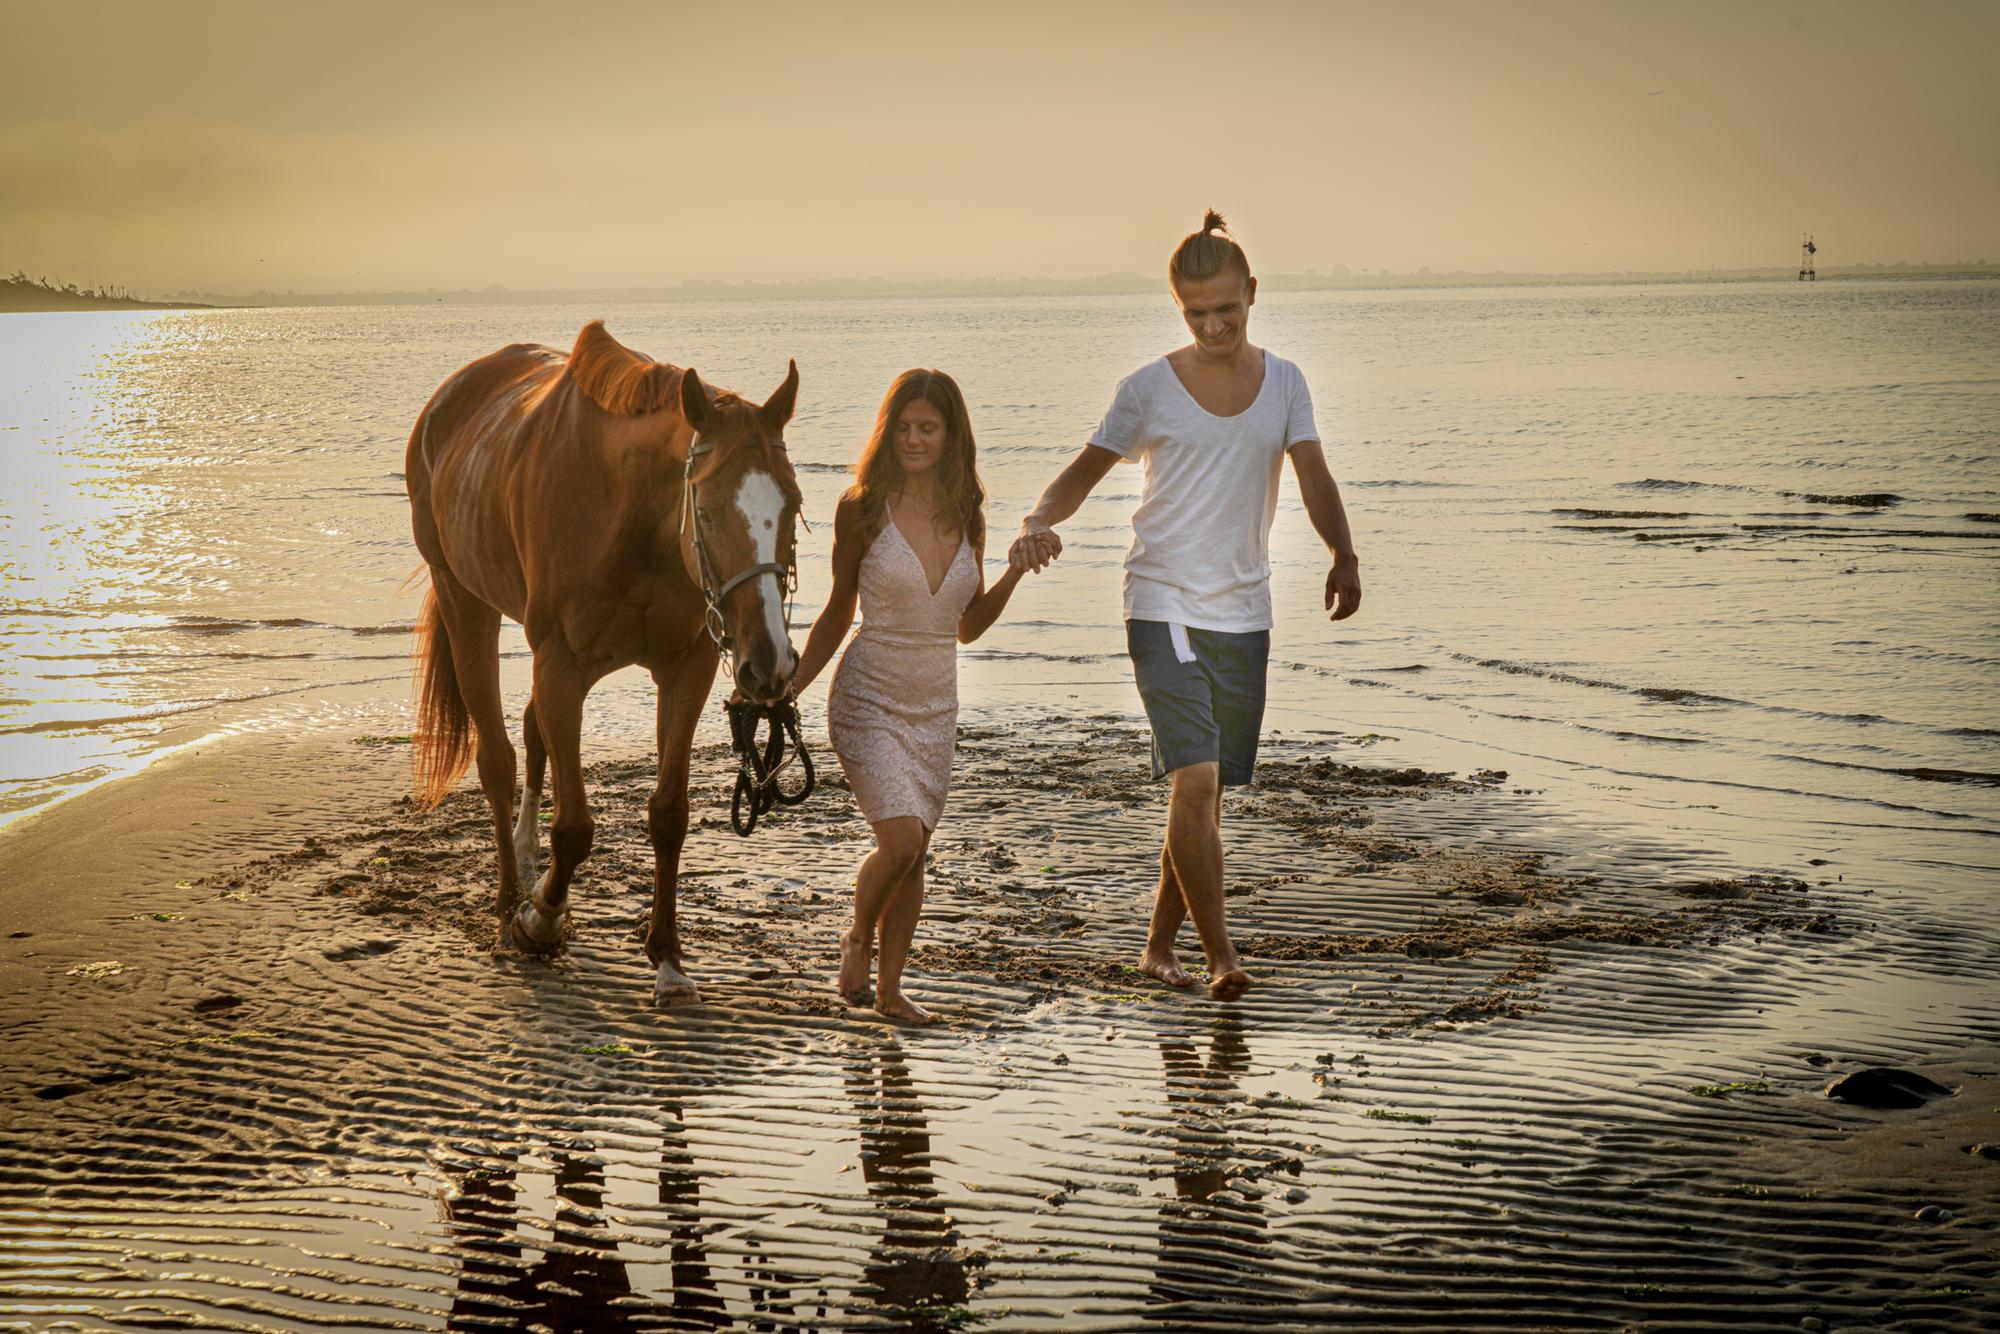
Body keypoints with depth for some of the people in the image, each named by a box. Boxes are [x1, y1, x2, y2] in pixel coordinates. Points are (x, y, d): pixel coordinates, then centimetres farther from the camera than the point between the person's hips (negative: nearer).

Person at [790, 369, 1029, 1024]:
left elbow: (968, 626, 11)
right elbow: (838, 613, 3)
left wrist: (1014, 574, -3)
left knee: (914, 854, 9)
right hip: (869, 699, -4)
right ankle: (858, 938, 16)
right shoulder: (864, 509, -8)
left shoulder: (967, 516, 2)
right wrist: (792, 685, -3)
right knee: (899, 842, -15)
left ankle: (890, 988, 23)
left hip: (936, 706, 4)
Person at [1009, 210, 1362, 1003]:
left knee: (1209, 792, 8)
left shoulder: (1284, 383, 8)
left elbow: (1312, 477, 1)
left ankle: (1159, 944, 23)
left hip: (1245, 616, 4)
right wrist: (1041, 521, -17)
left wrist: (1343, 556, -17)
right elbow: (1090, 466, 3)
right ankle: (1220, 954, -14)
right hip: (1163, 608, -4)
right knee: (1194, 779, -17)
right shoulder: (1149, 389, -1)